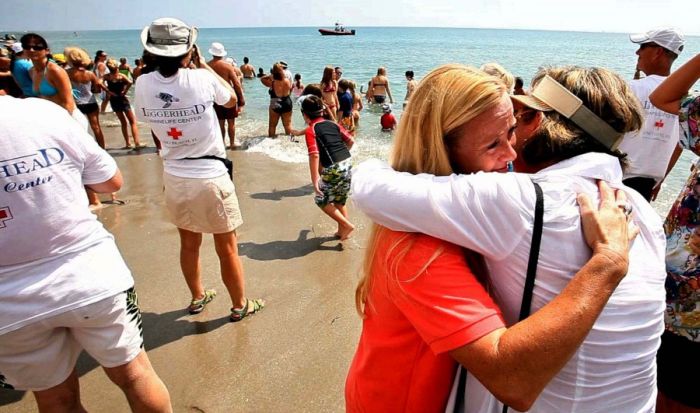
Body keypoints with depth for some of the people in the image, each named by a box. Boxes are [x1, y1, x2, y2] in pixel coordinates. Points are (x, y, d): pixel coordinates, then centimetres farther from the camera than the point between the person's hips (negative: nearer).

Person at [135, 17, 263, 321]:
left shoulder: (143, 85, -6)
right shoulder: (202, 79, -16)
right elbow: (231, 100, 4)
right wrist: (203, 64, 10)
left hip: (174, 178, 5)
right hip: (211, 177, -4)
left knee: (188, 244, 23)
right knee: (227, 248, 11)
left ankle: (197, 298, 42)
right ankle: (240, 306, 27)